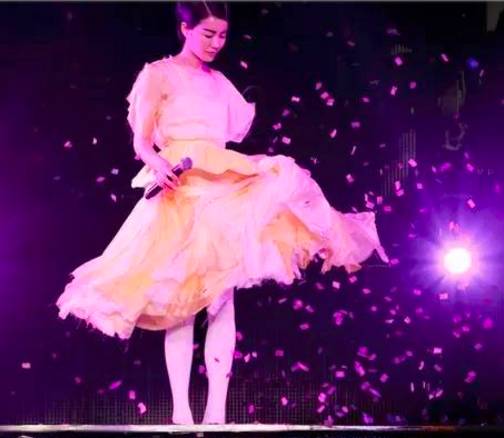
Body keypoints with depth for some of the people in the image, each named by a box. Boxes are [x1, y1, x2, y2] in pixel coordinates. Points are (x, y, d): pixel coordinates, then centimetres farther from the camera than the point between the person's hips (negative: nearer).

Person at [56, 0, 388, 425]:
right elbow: (142, 141, -5)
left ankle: (217, 410, -5)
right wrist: (159, 164, -23)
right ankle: (181, 411, -7)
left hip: (222, 190, 5)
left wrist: (250, 114, 3)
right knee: (180, 299, -8)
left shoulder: (220, 83, 20)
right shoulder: (159, 74, 4)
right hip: (179, 190, -5)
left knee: (222, 297, -4)